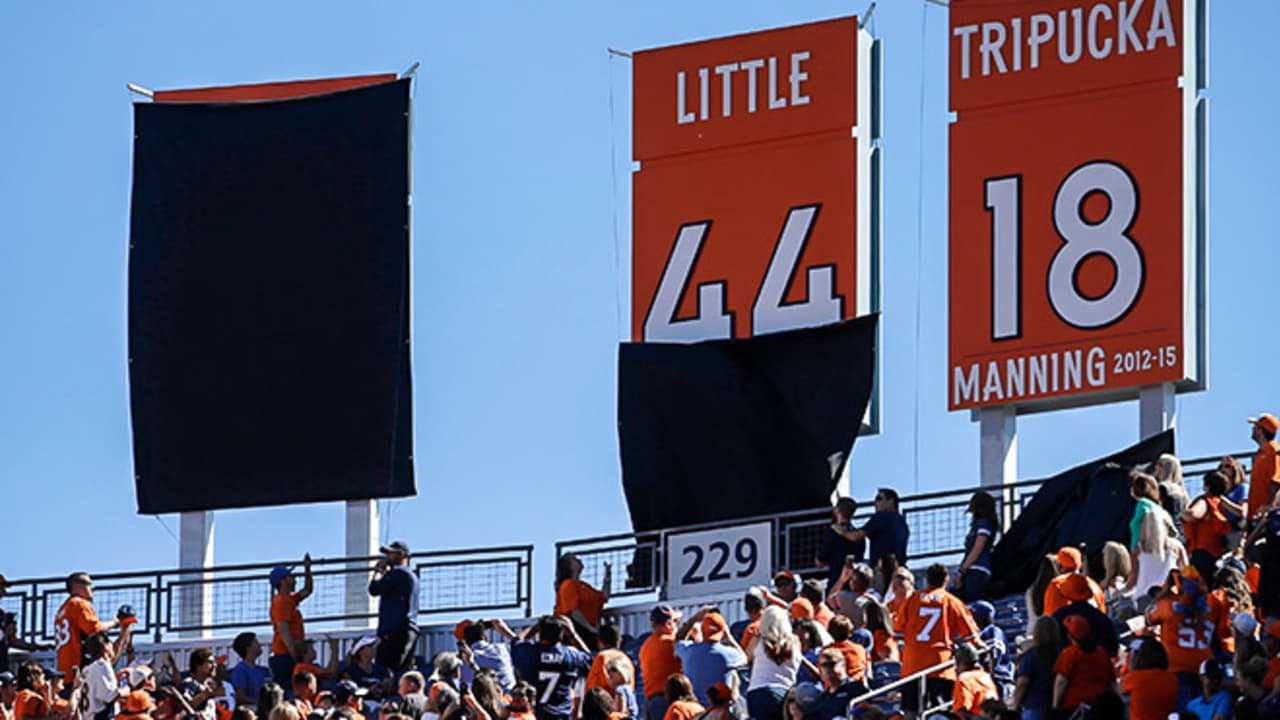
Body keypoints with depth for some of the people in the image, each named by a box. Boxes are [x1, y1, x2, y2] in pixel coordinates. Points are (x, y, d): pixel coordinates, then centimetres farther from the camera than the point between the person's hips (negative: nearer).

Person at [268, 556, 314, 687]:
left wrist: (307, 569, 24)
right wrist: (294, 654, -25)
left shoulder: (290, 599, 18)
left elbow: (307, 590, 35)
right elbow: (283, 630, -20)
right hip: (284, 655, -10)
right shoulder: (281, 601, -12)